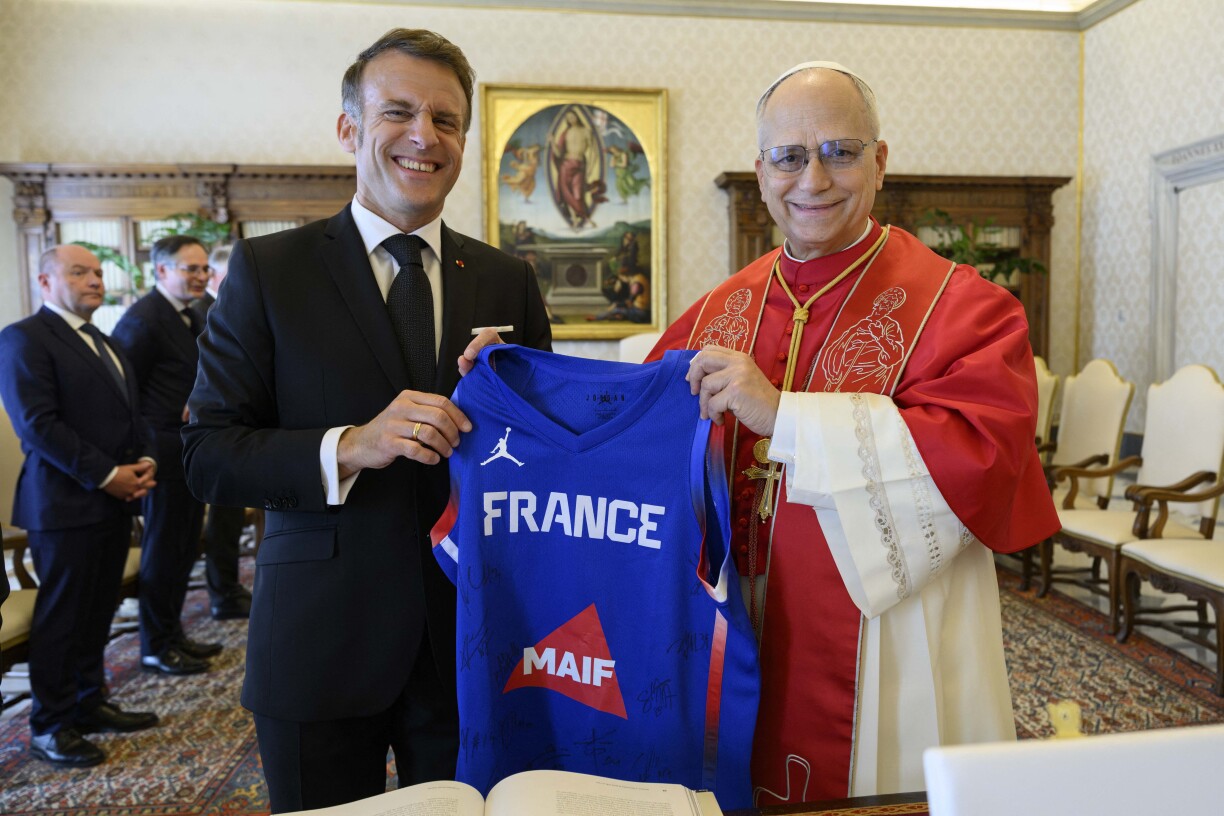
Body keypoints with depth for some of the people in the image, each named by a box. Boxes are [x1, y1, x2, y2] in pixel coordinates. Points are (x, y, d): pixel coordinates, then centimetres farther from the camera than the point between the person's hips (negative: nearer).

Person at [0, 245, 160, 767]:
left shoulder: (104, 344, 19)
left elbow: (131, 413, 21)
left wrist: (146, 461, 2)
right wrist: (107, 475, -17)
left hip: (116, 501, 7)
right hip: (65, 504, -7)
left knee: (98, 611, 13)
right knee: (62, 618, 2)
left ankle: (89, 704, 27)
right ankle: (50, 727, 16)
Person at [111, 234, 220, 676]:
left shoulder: (191, 319, 14)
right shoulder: (143, 318, -15)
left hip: (190, 453, 9)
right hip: (164, 454, -9)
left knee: (183, 549, 16)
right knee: (162, 552, 3)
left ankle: (173, 634, 30)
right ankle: (156, 647, 17)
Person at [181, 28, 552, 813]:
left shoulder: (509, 280, 3)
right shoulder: (268, 269, -3)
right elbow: (208, 455, -7)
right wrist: (348, 448, -23)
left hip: (470, 638, 2)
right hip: (320, 644, -1)